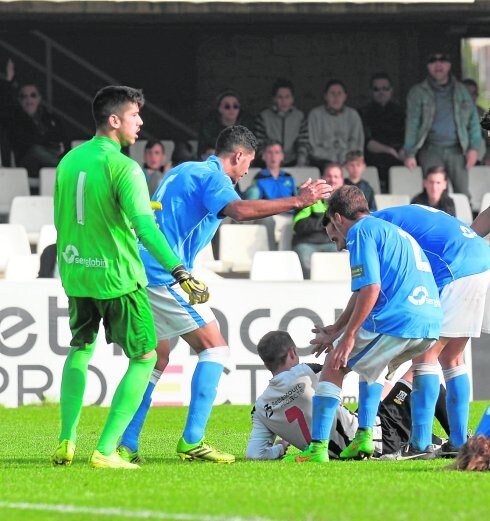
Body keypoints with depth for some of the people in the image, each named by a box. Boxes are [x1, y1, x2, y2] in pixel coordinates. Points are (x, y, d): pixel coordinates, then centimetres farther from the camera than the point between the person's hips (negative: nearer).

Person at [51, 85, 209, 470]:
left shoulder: (69, 161, 5)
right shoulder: (122, 167, -17)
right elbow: (145, 226, -27)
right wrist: (180, 272, -32)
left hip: (75, 272, 7)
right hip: (117, 277, -7)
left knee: (80, 350, 26)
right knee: (145, 358, 6)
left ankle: (66, 442, 20)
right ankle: (106, 451, -2)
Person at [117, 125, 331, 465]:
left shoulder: (184, 171, 22)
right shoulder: (213, 176, -8)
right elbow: (239, 210, -29)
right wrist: (297, 201, -27)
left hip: (144, 271, 10)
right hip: (166, 275, -10)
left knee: (156, 360, 16)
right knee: (215, 348, -6)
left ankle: (126, 445, 12)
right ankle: (192, 441, -13)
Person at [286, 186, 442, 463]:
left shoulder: (361, 231, 1)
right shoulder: (393, 231, 29)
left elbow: (371, 288, -12)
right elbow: (364, 290, 36)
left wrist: (349, 336, -9)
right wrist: (336, 330, 41)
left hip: (395, 322, -8)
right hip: (432, 322, 8)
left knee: (334, 366, 6)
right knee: (369, 364, 33)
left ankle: (318, 448, -1)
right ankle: (365, 437, 22)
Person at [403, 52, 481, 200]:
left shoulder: (460, 90, 13)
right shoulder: (418, 92, 5)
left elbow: (473, 119, 11)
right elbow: (412, 123, 0)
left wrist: (474, 147, 0)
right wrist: (409, 154, -7)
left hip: (456, 149, 2)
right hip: (431, 150, -2)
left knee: (463, 192, -4)